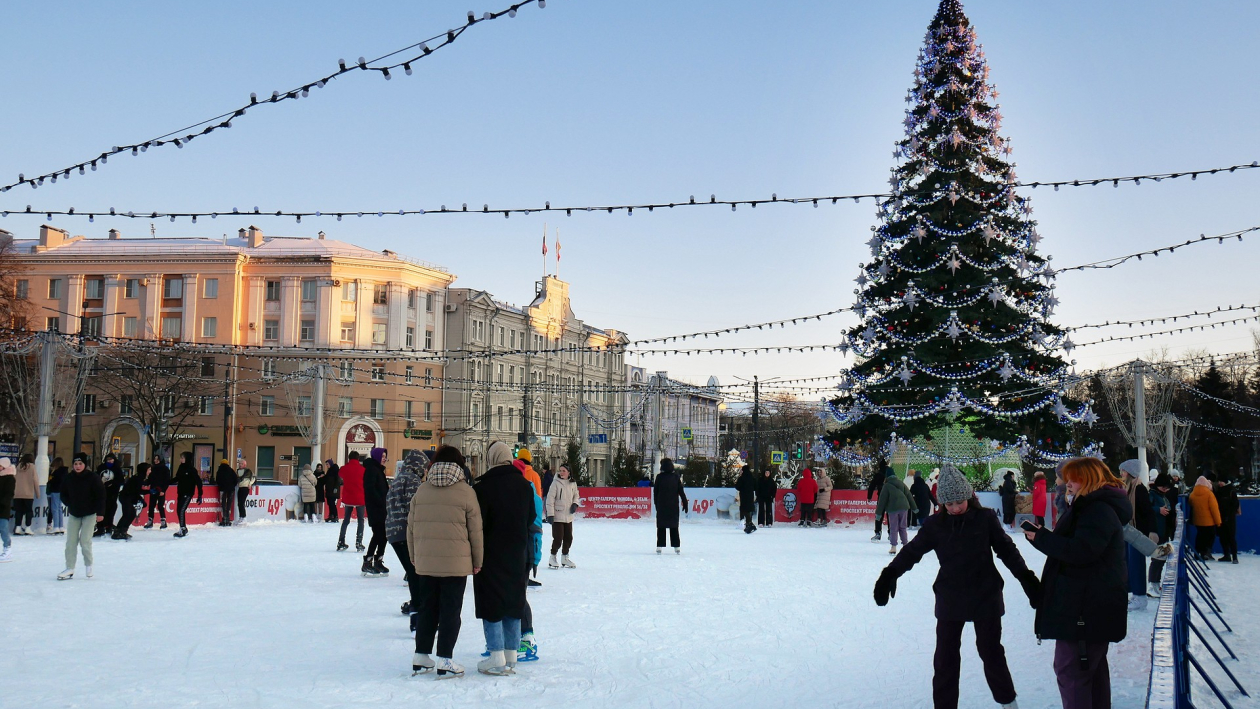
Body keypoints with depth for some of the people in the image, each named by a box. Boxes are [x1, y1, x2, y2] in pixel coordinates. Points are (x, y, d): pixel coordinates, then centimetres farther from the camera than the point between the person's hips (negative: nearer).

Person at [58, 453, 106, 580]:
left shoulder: (93, 478, -12)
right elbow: (63, 494, 15)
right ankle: (69, 569, 8)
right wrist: (70, 504, -1)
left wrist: (100, 512, -14)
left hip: (90, 514, -4)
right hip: (74, 514, 4)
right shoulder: (69, 478, -1)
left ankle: (88, 565, 13)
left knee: (85, 541, -9)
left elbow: (101, 495, -10)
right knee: (71, 542, 2)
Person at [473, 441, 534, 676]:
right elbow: (531, 518, 11)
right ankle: (511, 657, 15)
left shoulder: (483, 487, -14)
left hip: (491, 554, -5)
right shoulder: (524, 485, 3)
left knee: (491, 604, 2)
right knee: (514, 603, 12)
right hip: (517, 555, 5)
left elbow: (477, 524, -13)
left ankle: (497, 658, -1)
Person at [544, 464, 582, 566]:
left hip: (569, 516, 5)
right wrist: (550, 514, -15)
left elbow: (576, 495, 20)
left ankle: (565, 558, 27)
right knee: (558, 538, -6)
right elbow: (550, 499, -11)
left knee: (568, 538, 12)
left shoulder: (573, 483, 4)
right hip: (557, 516, -5)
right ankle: (552, 558, 11)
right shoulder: (556, 483, -10)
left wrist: (575, 504, -1)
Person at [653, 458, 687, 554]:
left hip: (661, 506, -1)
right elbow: (681, 491, -2)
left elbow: (655, 491, -1)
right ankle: (677, 547, 7)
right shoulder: (675, 476, -2)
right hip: (673, 506, 1)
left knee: (661, 526, 5)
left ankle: (660, 546, 0)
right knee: (674, 526, 9)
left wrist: (656, 503, 9)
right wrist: (685, 503, 3)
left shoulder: (659, 477, -5)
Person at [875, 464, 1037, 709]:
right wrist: (890, 574, -8)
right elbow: (913, 551, 1)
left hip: (985, 597, -1)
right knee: (945, 657, 5)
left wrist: (1027, 578, -3)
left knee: (991, 651, 12)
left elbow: (1007, 550, 0)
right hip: (949, 599, 1)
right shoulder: (935, 524, -4)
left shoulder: (985, 519, -7)